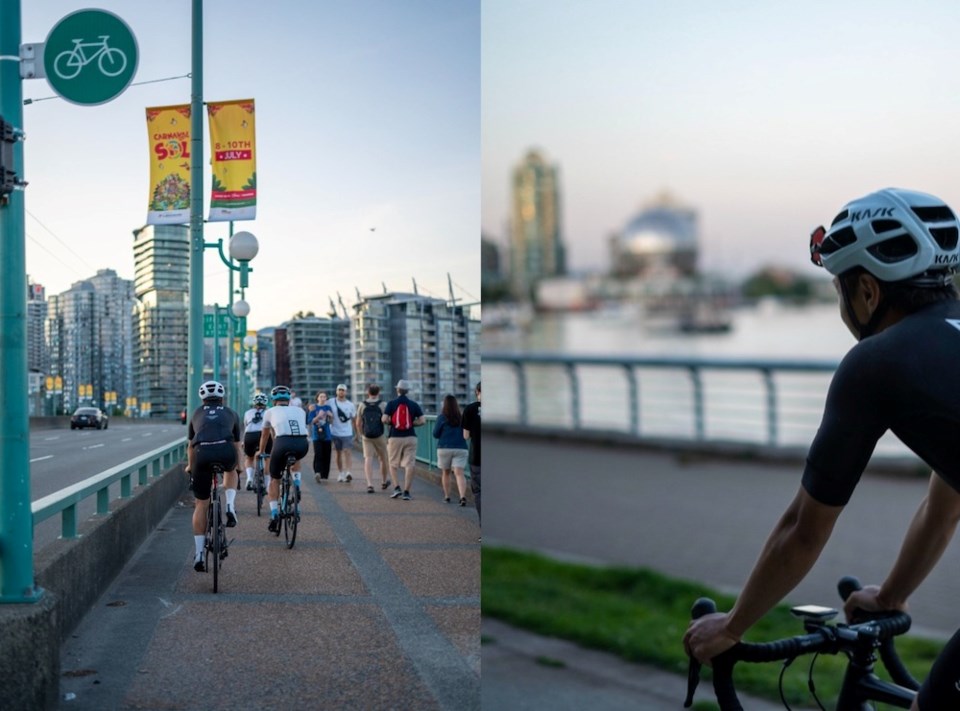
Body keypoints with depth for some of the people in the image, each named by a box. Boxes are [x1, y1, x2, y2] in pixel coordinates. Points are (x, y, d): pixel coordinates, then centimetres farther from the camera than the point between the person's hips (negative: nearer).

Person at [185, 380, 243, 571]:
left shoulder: (197, 413, 30)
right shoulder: (230, 414, 28)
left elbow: (191, 446, 40)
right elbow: (237, 446, 37)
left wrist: (190, 466, 58)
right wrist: (238, 467, 55)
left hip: (202, 454, 0)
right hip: (226, 452, 0)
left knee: (201, 505, 11)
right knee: (230, 471, 37)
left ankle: (198, 554, 9)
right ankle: (230, 507, 13)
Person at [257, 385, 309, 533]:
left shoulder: (270, 412, 25)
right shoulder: (300, 411, 27)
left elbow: (264, 435, 40)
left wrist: (261, 451, 57)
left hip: (283, 444, -2)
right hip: (303, 445, 2)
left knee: (274, 480, 18)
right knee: (296, 459, 40)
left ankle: (274, 516, 8)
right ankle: (296, 486, 21)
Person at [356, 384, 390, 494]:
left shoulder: (362, 405, 2)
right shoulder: (383, 405, -4)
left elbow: (358, 423, 6)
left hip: (366, 436, 1)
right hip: (380, 435, -1)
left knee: (368, 459, -1)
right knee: (383, 458, 17)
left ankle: (369, 484, -15)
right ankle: (384, 481, 32)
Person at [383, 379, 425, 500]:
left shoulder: (391, 403, -2)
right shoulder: (413, 404, 3)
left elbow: (384, 419, -11)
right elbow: (422, 420, -4)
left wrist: (391, 422, 9)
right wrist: (411, 423, 11)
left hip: (395, 437, -1)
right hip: (410, 437, 1)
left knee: (393, 464, 14)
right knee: (409, 464, 2)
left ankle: (397, 487, 0)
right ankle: (406, 491, -3)